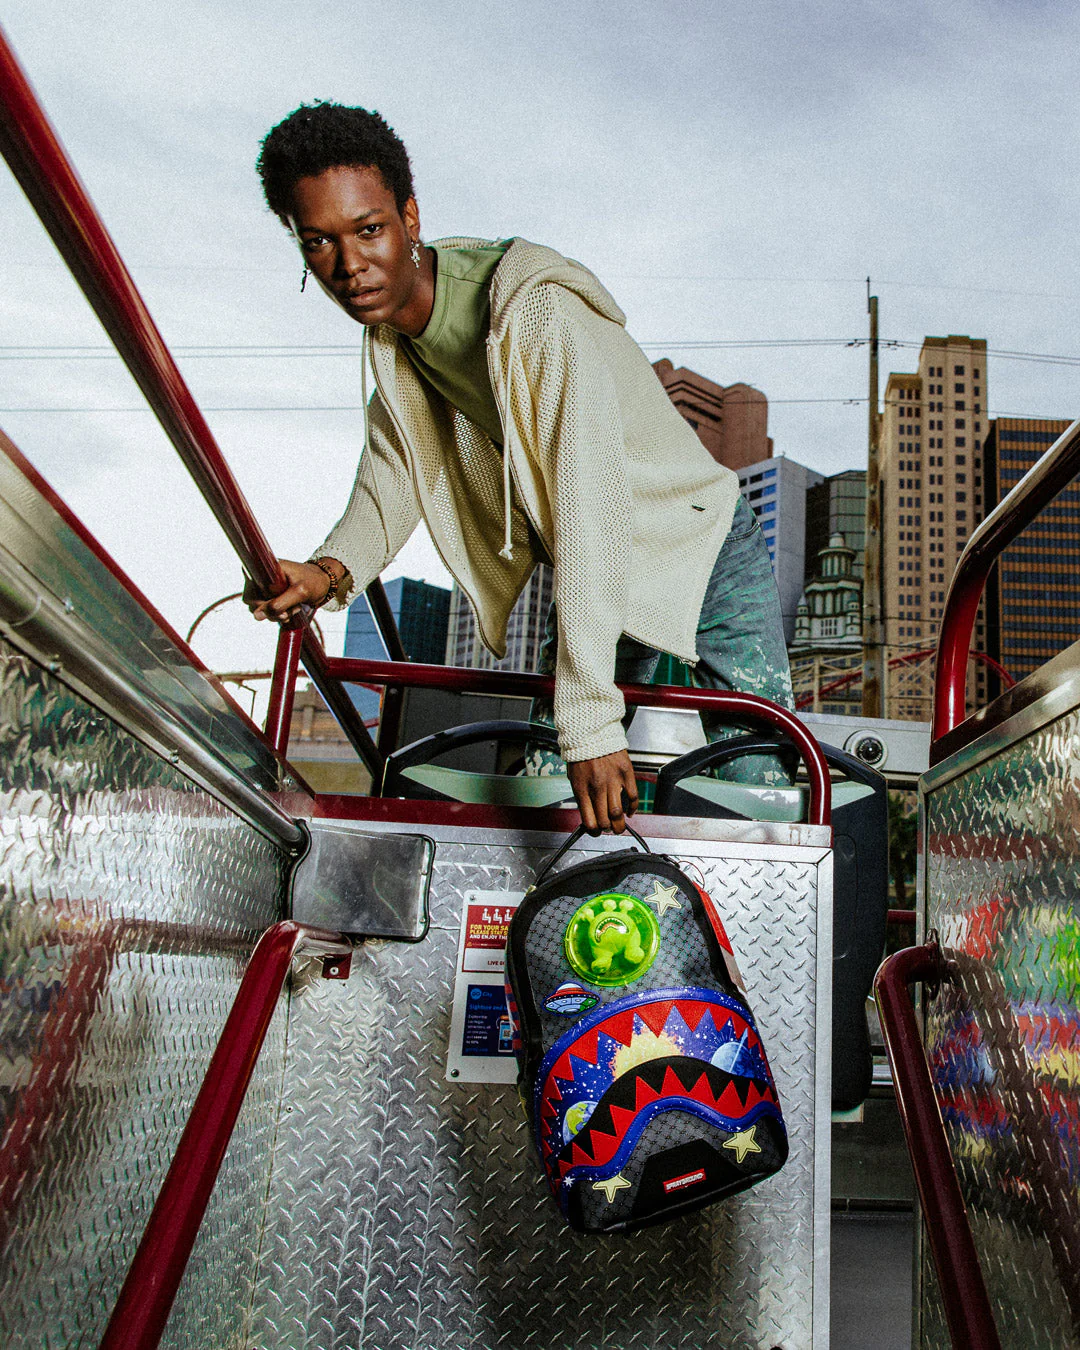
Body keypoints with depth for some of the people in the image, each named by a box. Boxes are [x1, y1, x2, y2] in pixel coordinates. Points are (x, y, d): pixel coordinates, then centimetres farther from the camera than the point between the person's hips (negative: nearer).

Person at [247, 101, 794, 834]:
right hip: (591, 580, 7)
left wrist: (591, 722, -42)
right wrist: (336, 568, -27)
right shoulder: (391, 326, -7)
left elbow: (590, 513, -39)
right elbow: (395, 467, -4)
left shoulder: (539, 314, -32)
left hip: (704, 553, -6)